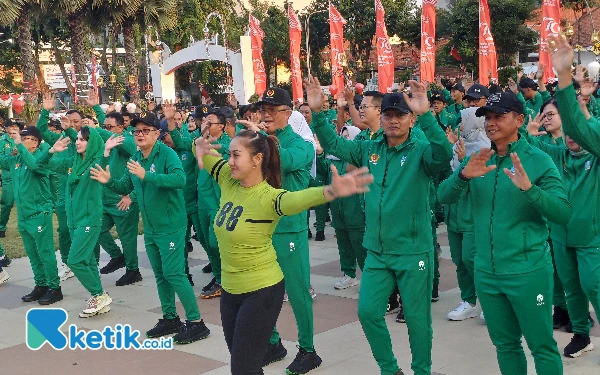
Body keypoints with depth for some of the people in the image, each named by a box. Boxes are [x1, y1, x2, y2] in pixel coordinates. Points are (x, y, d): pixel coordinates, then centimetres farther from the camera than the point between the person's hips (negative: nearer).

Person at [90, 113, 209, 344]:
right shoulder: (135, 159, 7)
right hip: (150, 228, 8)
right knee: (160, 274, 14)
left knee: (174, 273, -8)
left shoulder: (166, 153, -15)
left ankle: (196, 322, 0)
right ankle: (170, 318, 27)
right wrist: (109, 182, -5)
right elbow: (125, 188, 16)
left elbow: (180, 179, -31)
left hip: (171, 226, -8)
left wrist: (146, 175, -36)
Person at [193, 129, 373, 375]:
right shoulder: (229, 181, -4)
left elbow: (297, 198, -45)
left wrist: (331, 191, -66)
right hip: (230, 289, 7)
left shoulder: (268, 197, -23)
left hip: (261, 291, -7)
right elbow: (204, 151, 8)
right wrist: (200, 145, -17)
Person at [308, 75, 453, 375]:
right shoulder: (369, 149, 6)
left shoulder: (421, 150, -10)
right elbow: (333, 144, 12)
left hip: (413, 252, -5)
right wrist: (317, 112, -3)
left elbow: (444, 155, -31)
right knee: (368, 312, 7)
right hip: (377, 252, 5)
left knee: (417, 318, 7)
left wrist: (426, 115, -42)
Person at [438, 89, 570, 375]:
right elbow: (443, 197, -4)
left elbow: (564, 213, -15)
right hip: (486, 272, 5)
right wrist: (463, 174, -23)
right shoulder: (477, 160, 6)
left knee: (542, 346, 4)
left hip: (528, 271, -4)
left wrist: (529, 189, -31)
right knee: (505, 345, 18)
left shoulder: (538, 160, -8)